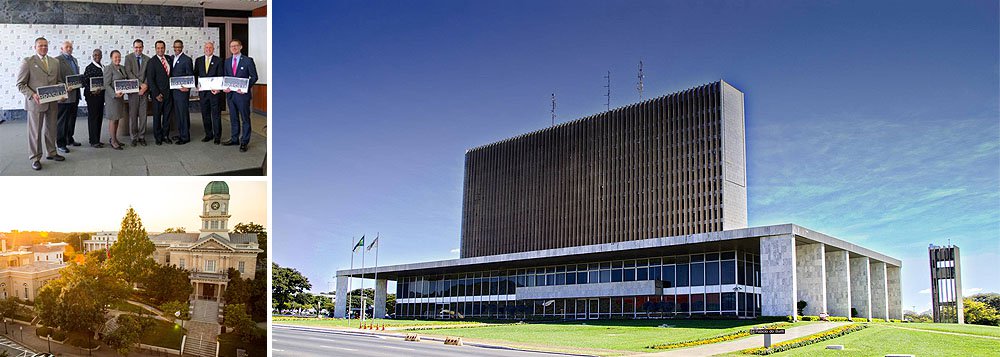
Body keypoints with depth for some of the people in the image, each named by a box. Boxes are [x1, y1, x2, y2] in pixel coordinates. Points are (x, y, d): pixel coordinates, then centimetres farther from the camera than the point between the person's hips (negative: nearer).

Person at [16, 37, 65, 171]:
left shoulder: (55, 62, 11)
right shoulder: (28, 62, -5)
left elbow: (59, 81, 18)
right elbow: (20, 84, -5)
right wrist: (32, 95, -20)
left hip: (52, 103, 5)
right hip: (35, 103, -5)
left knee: (51, 129, 15)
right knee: (35, 131, 2)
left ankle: (51, 153, 29)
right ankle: (35, 158, 10)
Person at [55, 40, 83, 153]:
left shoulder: (74, 60, 17)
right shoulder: (58, 60, -9)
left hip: (75, 94, 8)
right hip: (65, 95, -8)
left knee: (72, 119, 16)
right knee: (62, 120, -2)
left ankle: (69, 140, 26)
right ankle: (60, 143, 3)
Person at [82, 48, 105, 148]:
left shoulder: (103, 68, 13)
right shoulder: (89, 68, -8)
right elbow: (84, 82, -12)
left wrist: (102, 89, 2)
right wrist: (92, 90, -23)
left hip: (101, 94, 7)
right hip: (92, 95, -7)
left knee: (99, 117, 10)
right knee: (93, 117, -3)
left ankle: (97, 140, 18)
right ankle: (93, 141, 1)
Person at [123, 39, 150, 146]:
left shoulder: (147, 59, 10)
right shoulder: (128, 58, 2)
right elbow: (129, 73, -8)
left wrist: (145, 86, -11)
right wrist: (140, 84, -15)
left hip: (144, 90, 2)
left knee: (143, 114, 3)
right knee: (133, 114, 1)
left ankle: (142, 137, 10)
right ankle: (134, 137, 7)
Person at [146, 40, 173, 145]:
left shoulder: (169, 59, 8)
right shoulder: (152, 62, -7)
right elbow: (150, 80, -10)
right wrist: (156, 94, -13)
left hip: (168, 92, 5)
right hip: (158, 94, -5)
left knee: (167, 115, 8)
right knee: (157, 116, 4)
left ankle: (165, 135, 17)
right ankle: (158, 137, 11)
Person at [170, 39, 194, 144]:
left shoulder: (187, 59, -7)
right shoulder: (171, 58, 14)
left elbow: (190, 76, -7)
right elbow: (171, 73, 17)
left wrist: (186, 87, -17)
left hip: (182, 90, -7)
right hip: (173, 91, 7)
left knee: (183, 113, -4)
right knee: (177, 113, 14)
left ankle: (185, 137, 1)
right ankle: (180, 134, 23)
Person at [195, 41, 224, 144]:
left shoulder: (218, 61, 0)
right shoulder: (198, 60, 12)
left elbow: (221, 76, -3)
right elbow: (196, 74, 15)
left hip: (214, 91, -4)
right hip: (203, 91, 4)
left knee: (216, 114, -1)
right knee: (205, 114, 9)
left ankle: (217, 136, 4)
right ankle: (208, 135, 18)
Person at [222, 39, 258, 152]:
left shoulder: (248, 61, -3)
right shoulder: (227, 61, 12)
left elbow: (254, 76, -4)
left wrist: (246, 87, -17)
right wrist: (225, 87, -2)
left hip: (242, 94, -5)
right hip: (230, 94, 5)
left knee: (245, 119, 0)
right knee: (233, 118, 13)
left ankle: (244, 142, 6)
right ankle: (234, 139, 22)